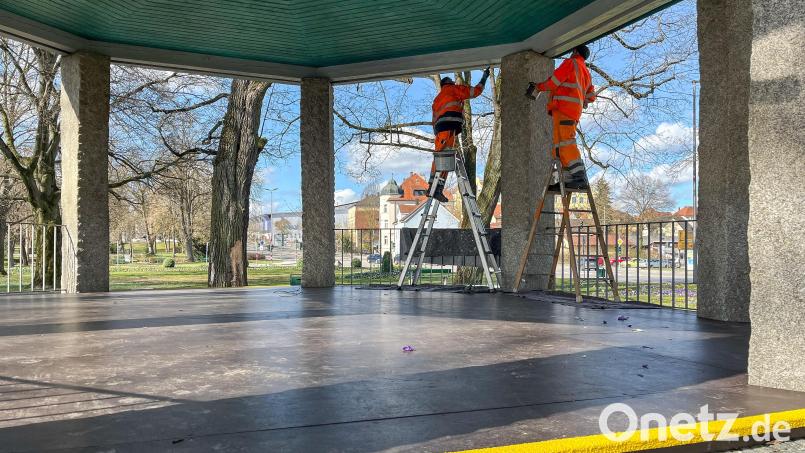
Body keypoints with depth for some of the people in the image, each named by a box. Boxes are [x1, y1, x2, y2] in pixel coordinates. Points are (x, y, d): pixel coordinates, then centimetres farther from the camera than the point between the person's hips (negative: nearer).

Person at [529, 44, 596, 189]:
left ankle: (580, 178, -29)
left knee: (566, 143, -19)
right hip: (575, 111, 9)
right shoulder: (586, 73, 29)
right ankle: (568, 180, -3)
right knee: (559, 146, 6)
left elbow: (553, 82, -1)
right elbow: (591, 97, 29)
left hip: (564, 107, -9)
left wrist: (538, 86, 15)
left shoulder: (571, 63, 5)